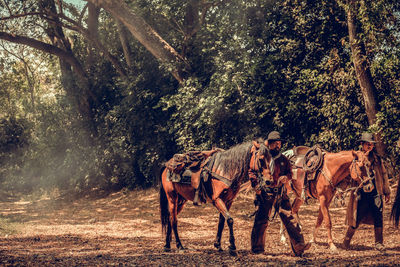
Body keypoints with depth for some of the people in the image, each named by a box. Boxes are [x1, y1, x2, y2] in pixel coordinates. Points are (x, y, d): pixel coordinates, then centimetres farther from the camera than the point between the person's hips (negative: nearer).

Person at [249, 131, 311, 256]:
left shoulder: (284, 159, 10)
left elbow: (290, 173, 15)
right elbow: (251, 172, 4)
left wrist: (286, 177, -8)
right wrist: (256, 186, -11)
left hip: (280, 193, 2)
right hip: (264, 194, -2)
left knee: (289, 218, -5)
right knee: (261, 221, 2)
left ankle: (299, 247, -7)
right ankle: (257, 248, 15)